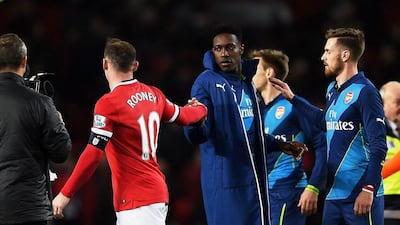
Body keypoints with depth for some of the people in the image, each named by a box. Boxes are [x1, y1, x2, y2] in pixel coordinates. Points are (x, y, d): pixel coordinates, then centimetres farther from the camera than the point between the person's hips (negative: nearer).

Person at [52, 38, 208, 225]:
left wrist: (65, 194, -15)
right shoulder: (153, 95, 9)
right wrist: (201, 109, 53)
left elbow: (93, 155, -18)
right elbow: (181, 116, 29)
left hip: (136, 201, -8)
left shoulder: (108, 104, -13)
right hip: (157, 191, 8)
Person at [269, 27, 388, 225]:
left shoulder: (364, 92, -10)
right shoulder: (333, 90, 15)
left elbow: (378, 146, -14)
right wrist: (292, 98, 34)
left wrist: (368, 190, -20)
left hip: (360, 195, -8)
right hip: (334, 193, 8)